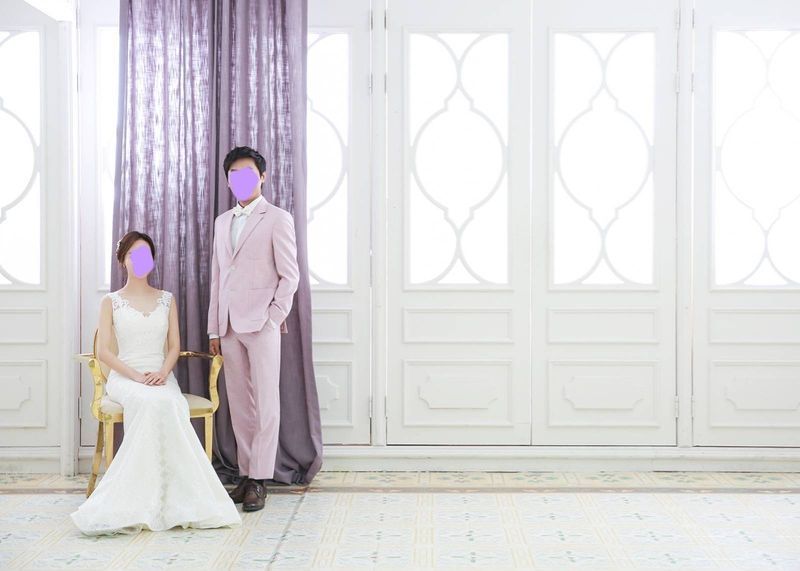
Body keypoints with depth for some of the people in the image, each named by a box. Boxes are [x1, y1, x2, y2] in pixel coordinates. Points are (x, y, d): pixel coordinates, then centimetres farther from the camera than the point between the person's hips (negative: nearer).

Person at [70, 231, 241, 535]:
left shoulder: (167, 300, 16)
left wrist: (163, 373, -11)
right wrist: (136, 376, -14)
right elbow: (103, 351, 0)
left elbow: (174, 347, 11)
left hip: (160, 376, 2)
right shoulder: (111, 302, 9)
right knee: (152, 402, -37)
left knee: (171, 405, -36)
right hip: (123, 377, -2)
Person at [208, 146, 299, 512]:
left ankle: (259, 481, 0)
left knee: (266, 404, -3)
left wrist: (273, 318, -11)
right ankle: (246, 473, 16)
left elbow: (289, 276, -4)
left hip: (261, 325, -6)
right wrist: (214, 329, 13)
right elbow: (217, 278, 17)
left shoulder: (277, 219, 0)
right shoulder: (222, 222, 17)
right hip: (230, 327, 6)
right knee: (239, 404, 8)